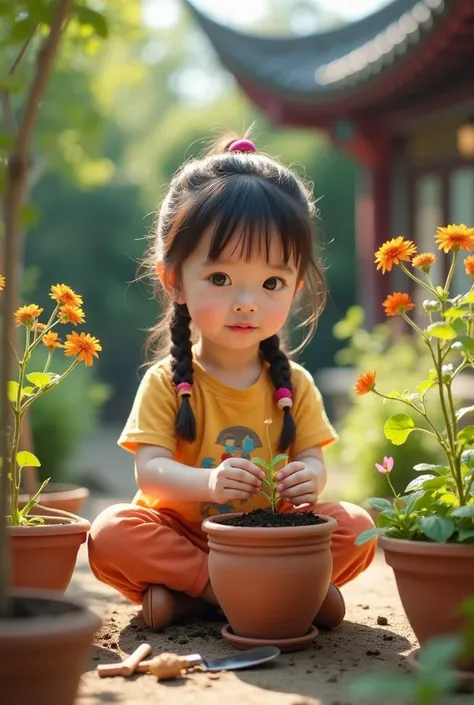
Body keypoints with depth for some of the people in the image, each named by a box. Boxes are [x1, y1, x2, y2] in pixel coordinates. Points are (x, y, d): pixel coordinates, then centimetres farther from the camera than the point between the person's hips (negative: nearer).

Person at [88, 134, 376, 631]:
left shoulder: (294, 385, 2)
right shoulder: (165, 383, -7)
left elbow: (312, 460, -3)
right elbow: (150, 471, -16)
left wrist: (307, 479, -30)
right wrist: (209, 483, -38)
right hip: (182, 532, -2)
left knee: (356, 528, -20)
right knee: (111, 534, -29)